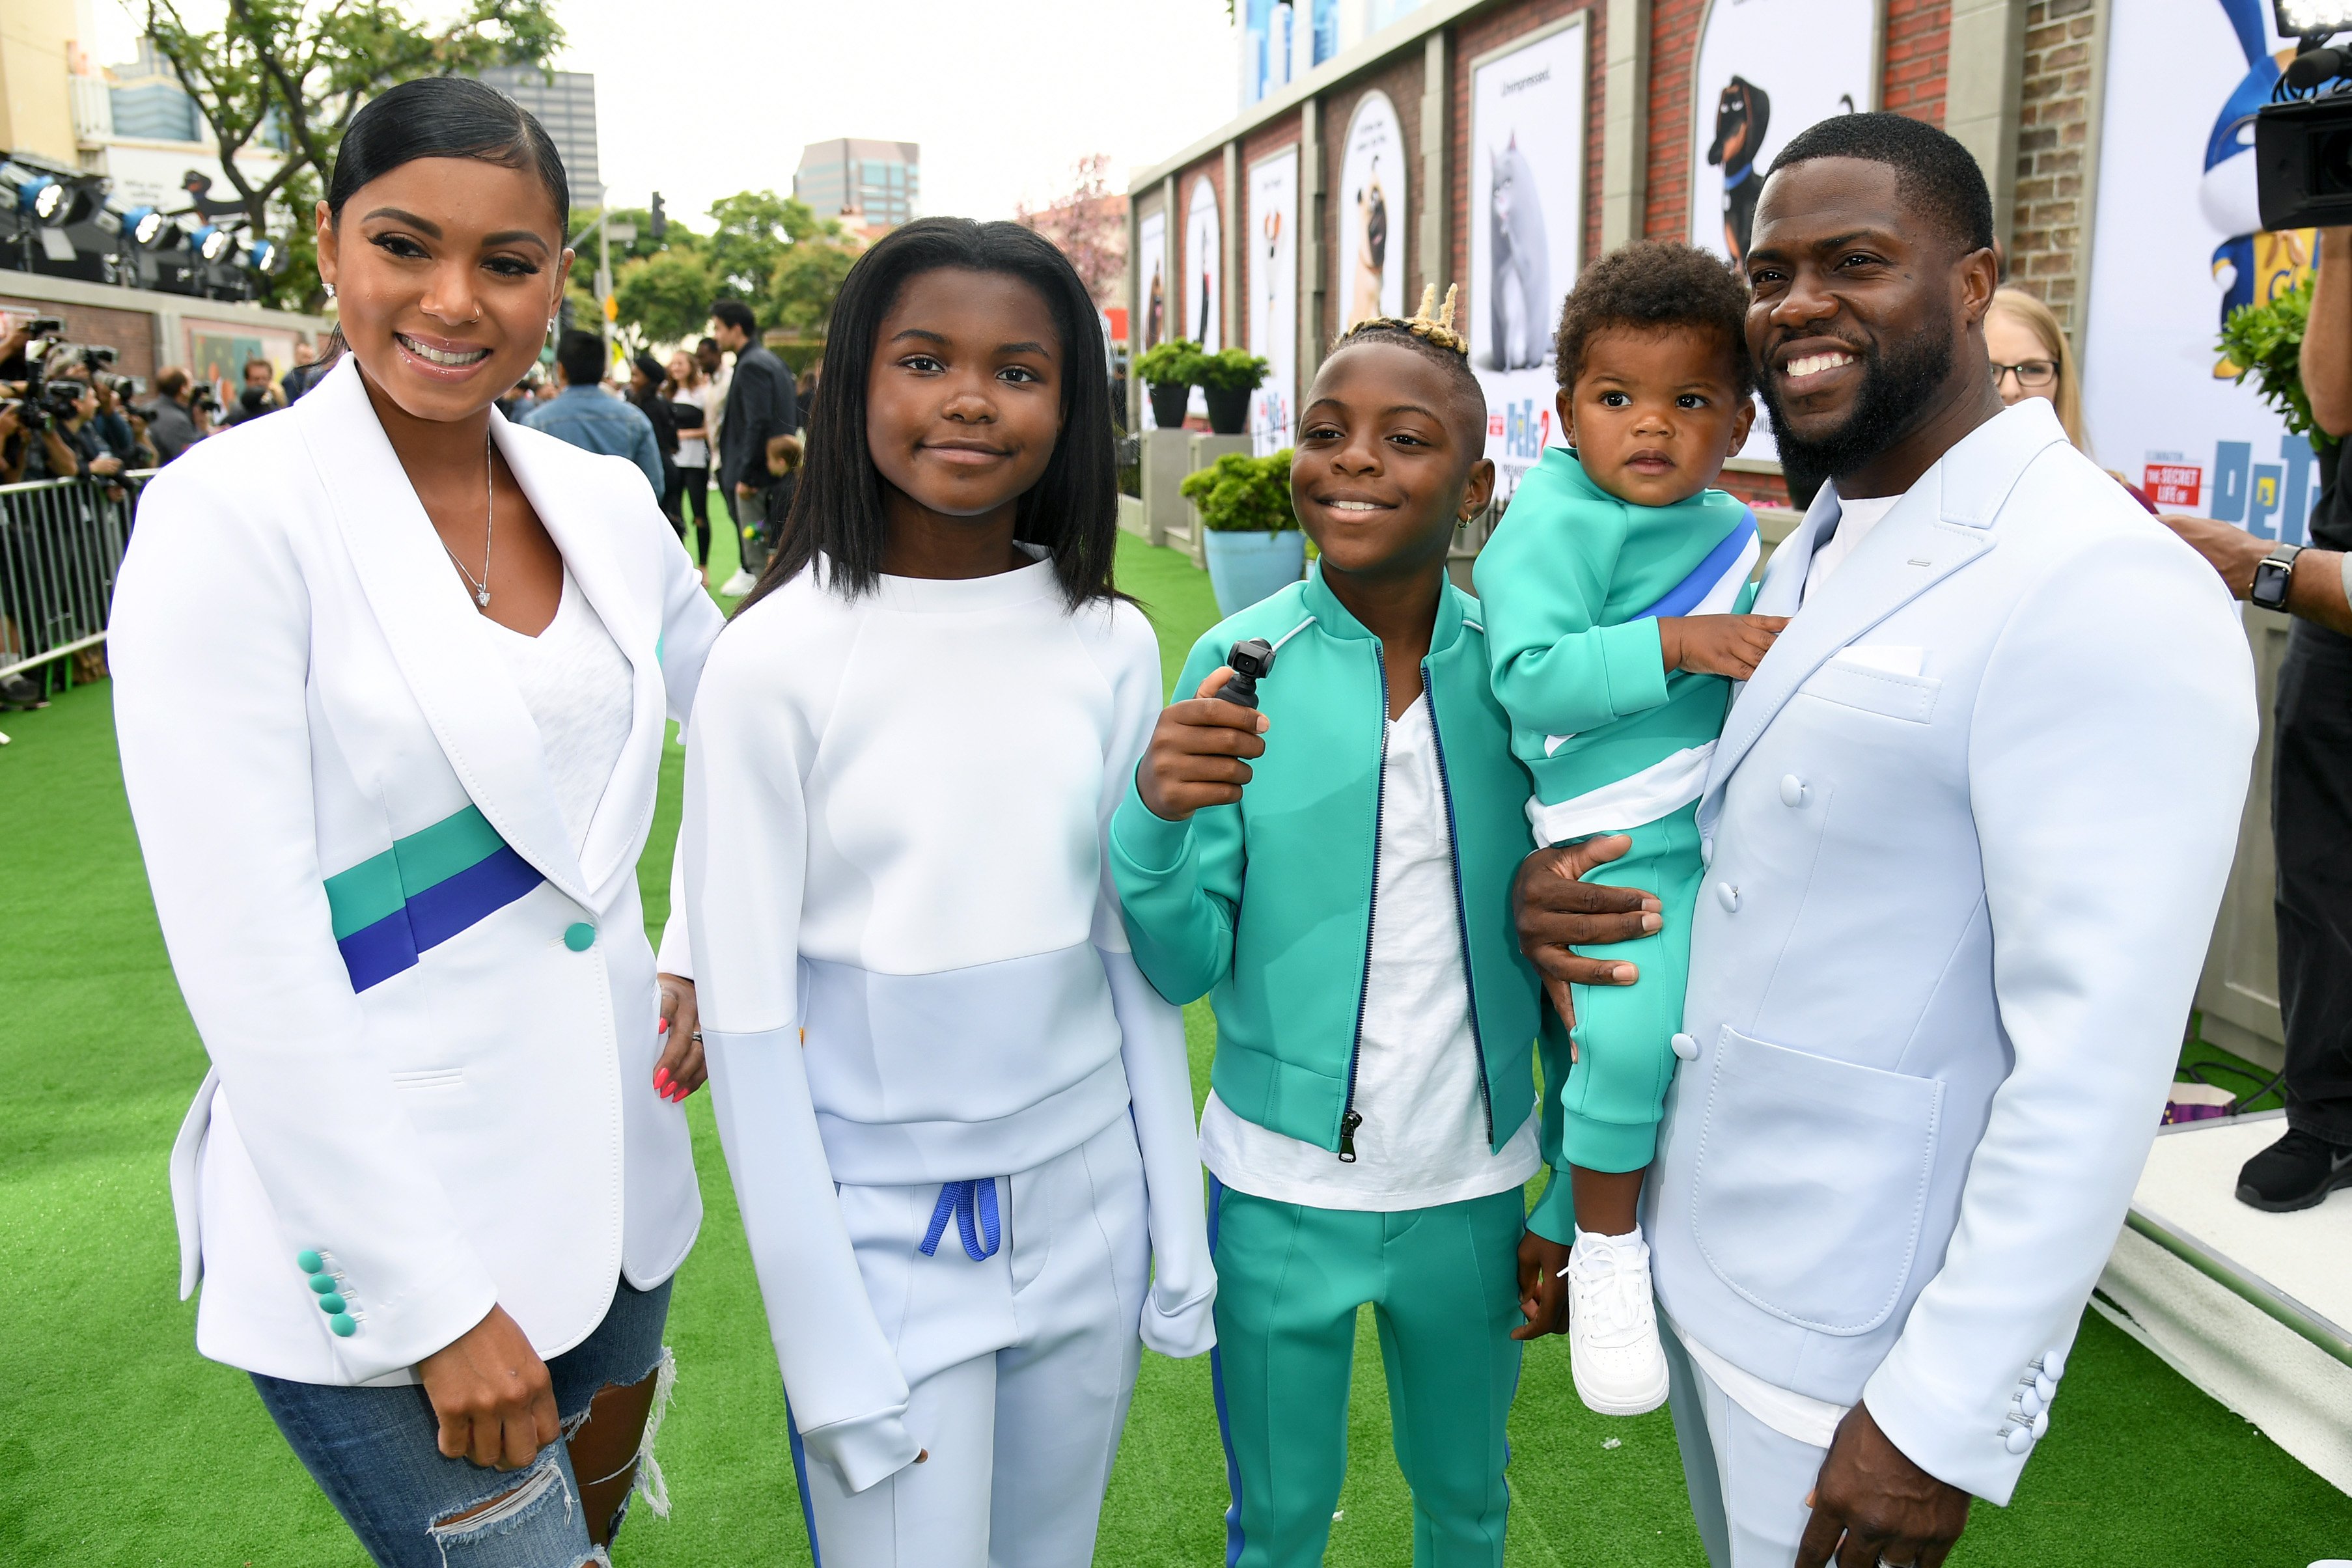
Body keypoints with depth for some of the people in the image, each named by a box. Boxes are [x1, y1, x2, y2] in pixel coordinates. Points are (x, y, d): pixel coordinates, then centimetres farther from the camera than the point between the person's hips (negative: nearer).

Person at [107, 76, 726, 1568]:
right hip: (375, 1226, -6)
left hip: (611, 1167, 6)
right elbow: (248, 955, -18)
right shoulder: (229, 514, -14)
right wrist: (428, 1302, -17)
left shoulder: (604, 499, 2)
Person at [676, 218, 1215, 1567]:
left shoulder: (1114, 646, -2)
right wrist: (828, 1348, -9)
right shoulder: (778, 658, -13)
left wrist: (1180, 1237, 7)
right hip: (883, 1233, -3)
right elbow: (748, 1014, -10)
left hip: (1087, 1208, 4)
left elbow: (1136, 955, 5)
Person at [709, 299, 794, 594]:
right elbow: (794, 418, 20)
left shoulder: (751, 366, -14)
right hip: (776, 471, 10)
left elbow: (758, 423, -21)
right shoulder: (771, 361, 16)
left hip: (757, 474, -10)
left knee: (758, 550, -6)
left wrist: (745, 476, -19)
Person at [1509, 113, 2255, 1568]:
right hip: (1696, 1248, 8)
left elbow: (2096, 1055, -24)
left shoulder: (2105, 596, -21)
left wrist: (1945, 1419, -21)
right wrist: (1554, 885, -4)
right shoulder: (1807, 554, 7)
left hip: (1869, 1339, -8)